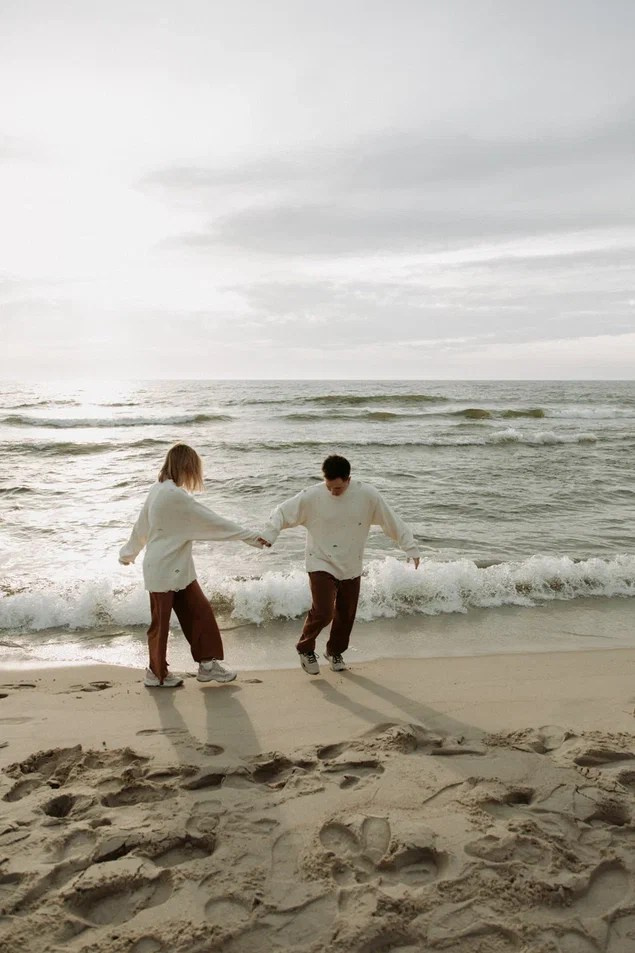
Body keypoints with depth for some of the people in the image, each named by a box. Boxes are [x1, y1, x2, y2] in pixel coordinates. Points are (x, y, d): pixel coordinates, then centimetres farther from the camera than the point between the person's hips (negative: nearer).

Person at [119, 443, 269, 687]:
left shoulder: (158, 490, 7)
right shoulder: (175, 495, -22)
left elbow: (141, 526, 18)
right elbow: (213, 521, -21)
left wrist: (129, 553, 32)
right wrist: (251, 536, -17)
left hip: (177, 569, 9)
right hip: (165, 570, -9)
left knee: (200, 613, 10)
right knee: (161, 622, 6)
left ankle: (207, 663, 17)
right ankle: (156, 674, 21)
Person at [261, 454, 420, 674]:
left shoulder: (367, 495, -12)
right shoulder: (311, 497, -15)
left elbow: (392, 521, -4)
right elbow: (282, 512, -8)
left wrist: (410, 548, -2)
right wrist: (268, 534, -23)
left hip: (351, 567, 3)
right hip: (322, 564, -3)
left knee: (346, 615, 13)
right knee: (322, 612, -16)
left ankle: (334, 652, 39)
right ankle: (305, 649, 12)